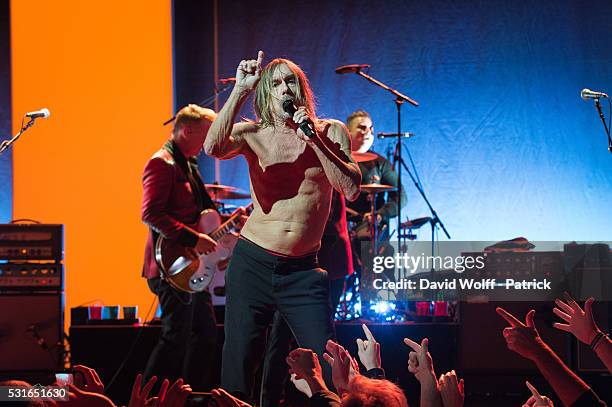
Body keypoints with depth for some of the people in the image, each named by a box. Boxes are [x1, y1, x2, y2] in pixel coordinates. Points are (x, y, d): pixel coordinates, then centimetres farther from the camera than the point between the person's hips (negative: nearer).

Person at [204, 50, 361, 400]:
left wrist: (314, 140, -15)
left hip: (304, 270, 0)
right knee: (238, 361, 3)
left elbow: (352, 190, -9)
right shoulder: (252, 135, 1)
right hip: (253, 263, 0)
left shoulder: (330, 132, 4)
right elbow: (214, 147, -20)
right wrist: (241, 90, -22)